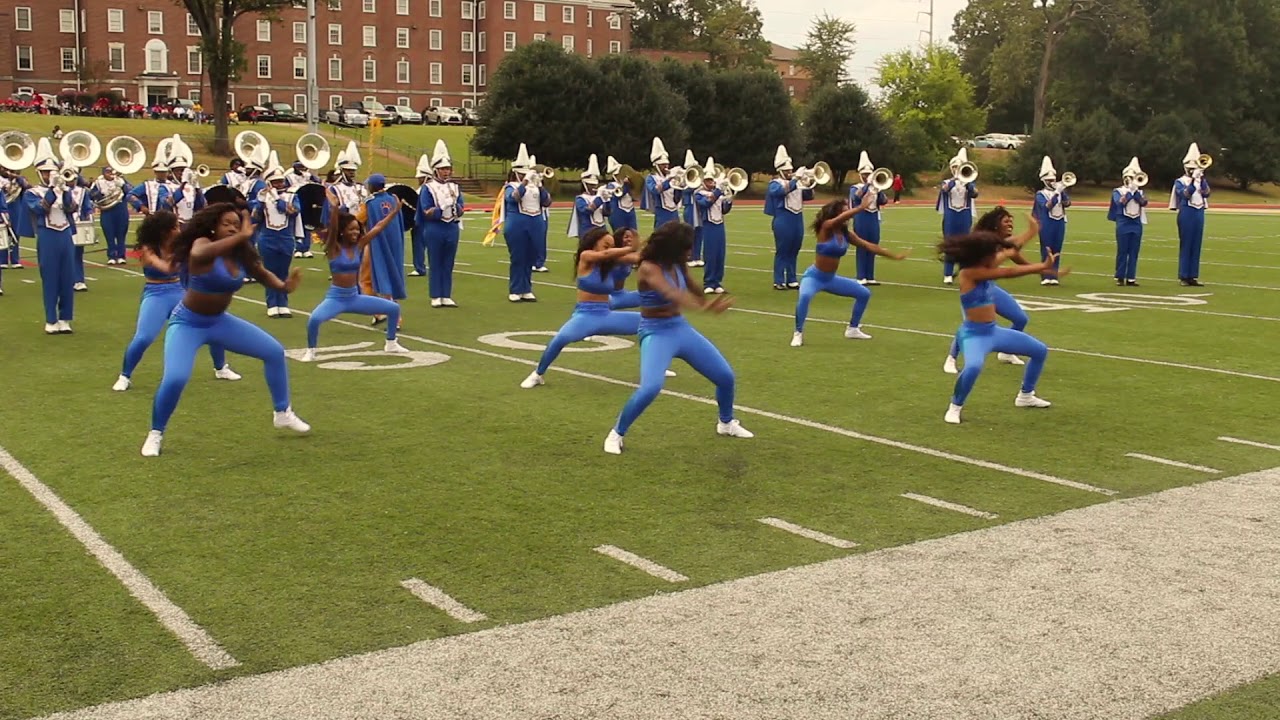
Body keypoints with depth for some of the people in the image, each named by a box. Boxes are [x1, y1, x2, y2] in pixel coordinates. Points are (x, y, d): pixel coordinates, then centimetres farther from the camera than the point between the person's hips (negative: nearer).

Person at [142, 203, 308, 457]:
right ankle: (155, 434, 0)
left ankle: (283, 413, 24)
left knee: (274, 351, 7)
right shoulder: (203, 243, -23)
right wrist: (242, 237, -56)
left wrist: (283, 285, -10)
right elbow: (199, 254, -49)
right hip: (187, 323, -7)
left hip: (219, 321, 7)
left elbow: (262, 274, 12)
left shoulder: (241, 254, -5)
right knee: (175, 378, -27)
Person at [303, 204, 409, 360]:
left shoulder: (358, 245, 1)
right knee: (315, 318, -34)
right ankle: (310, 351, -7)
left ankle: (391, 344, 25)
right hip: (336, 297, -6)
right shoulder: (334, 248, -12)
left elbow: (378, 228, 1)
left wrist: (395, 211, -1)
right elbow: (333, 229, -29)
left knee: (394, 308, 6)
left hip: (354, 297, 6)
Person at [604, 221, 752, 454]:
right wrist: (704, 306, -55)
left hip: (682, 328, 8)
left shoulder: (677, 265, -1)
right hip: (656, 333, -7)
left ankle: (727, 423, 39)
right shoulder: (648, 268, -23)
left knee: (726, 376, 11)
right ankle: (616, 434, -8)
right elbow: (671, 294, -41)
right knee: (650, 387, -30)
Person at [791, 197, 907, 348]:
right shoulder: (826, 228, -18)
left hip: (831, 278, 8)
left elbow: (869, 246, 7)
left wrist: (894, 255, 7)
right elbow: (841, 218, -39)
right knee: (805, 296, -39)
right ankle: (798, 334, -23)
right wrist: (862, 207, -47)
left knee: (864, 293, 11)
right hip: (814, 276, -8)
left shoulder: (847, 234, 1)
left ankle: (853, 329, 26)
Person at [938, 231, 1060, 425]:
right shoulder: (969, 272, -22)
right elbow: (1008, 272, -21)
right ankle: (955, 407, -14)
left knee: (1040, 350, 18)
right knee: (973, 367, -41)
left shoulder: (985, 268, 3)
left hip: (994, 331, 10)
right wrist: (1044, 266, -15)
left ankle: (1025, 396, 38)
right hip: (974, 334, -10)